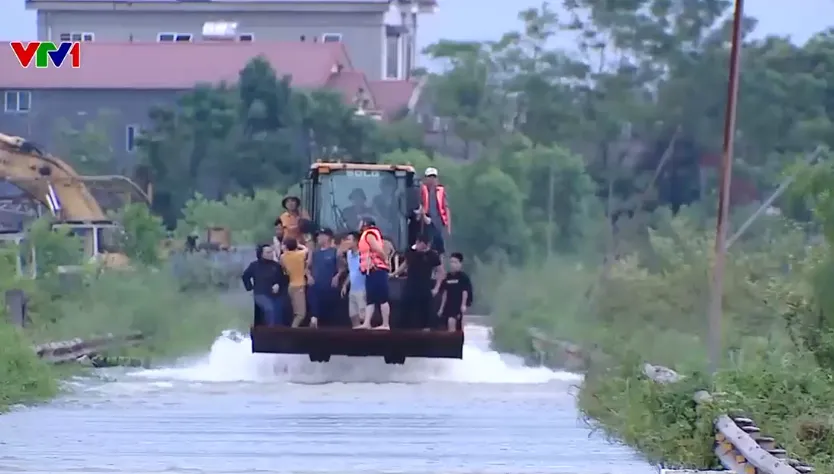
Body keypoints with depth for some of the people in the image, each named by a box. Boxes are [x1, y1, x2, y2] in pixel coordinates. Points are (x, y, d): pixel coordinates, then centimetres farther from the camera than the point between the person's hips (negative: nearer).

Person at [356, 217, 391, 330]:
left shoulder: (369, 234, -11)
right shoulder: (367, 234, 20)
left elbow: (379, 250, -20)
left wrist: (384, 261, -8)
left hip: (376, 270, -11)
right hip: (372, 271, 11)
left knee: (382, 298, -9)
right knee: (370, 299, 6)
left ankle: (386, 324, -10)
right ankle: (366, 323, 2)